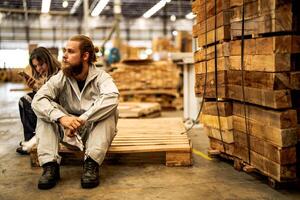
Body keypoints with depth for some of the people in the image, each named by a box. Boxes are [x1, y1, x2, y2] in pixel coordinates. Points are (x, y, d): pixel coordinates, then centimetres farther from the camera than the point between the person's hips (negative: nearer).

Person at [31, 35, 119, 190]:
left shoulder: (101, 77, -12)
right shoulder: (60, 78, -5)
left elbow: (111, 97, -34)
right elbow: (38, 100, -21)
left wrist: (82, 120, -41)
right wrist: (61, 117, -40)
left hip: (95, 130, -2)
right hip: (68, 131, 2)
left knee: (110, 109, -28)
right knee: (47, 110, -19)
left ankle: (91, 164, -33)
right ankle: (50, 165, -27)